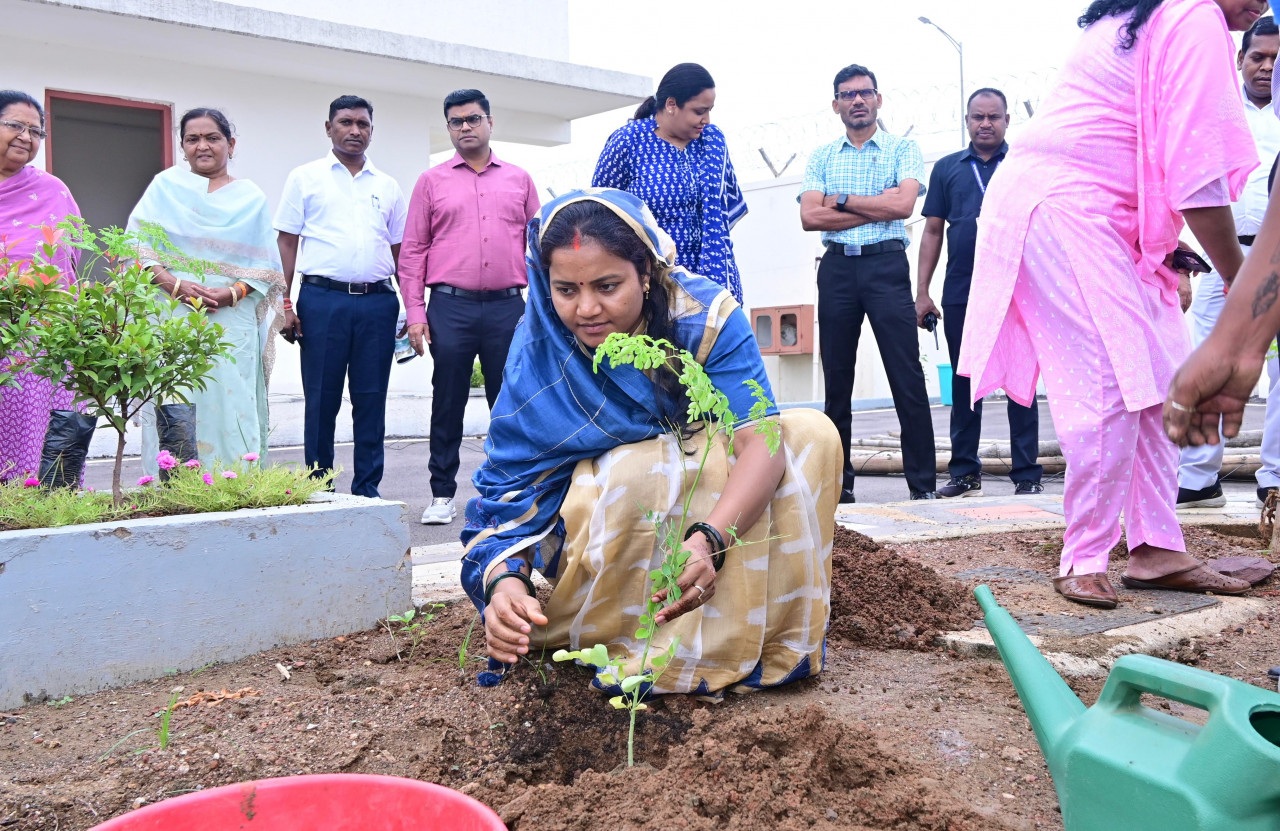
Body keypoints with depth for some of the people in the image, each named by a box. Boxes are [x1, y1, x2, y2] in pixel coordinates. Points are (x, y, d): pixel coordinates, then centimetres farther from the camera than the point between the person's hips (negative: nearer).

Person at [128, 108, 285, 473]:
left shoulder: (251, 197, 12)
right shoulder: (165, 185, 11)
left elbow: (265, 268, 5)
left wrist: (231, 294, -13)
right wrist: (176, 285, -13)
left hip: (232, 324, 0)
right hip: (173, 322, 0)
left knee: (232, 410, -5)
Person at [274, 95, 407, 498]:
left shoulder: (387, 186, 15)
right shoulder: (305, 178, 7)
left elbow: (399, 250, 16)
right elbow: (286, 243, 4)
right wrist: (285, 305, -5)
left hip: (378, 302, 3)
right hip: (322, 300, -2)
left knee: (371, 400, 5)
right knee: (321, 401, 2)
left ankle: (368, 489, 13)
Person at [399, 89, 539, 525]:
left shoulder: (519, 180, 13)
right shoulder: (432, 181, 9)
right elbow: (413, 251, 6)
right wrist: (415, 313, -2)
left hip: (508, 306, 1)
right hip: (451, 307, -1)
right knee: (448, 403, 4)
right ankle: (442, 493, 13)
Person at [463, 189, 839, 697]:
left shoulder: (706, 314, -22)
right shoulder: (539, 354, -21)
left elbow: (761, 439, -31)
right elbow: (510, 484, -22)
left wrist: (707, 540, -49)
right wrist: (504, 580, -43)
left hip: (715, 508, 3)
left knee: (812, 433, -18)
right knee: (635, 469, -35)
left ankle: (771, 640, -13)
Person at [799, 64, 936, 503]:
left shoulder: (902, 148, 8)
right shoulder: (821, 157, 14)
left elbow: (903, 204, -10)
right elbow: (809, 217, -1)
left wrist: (841, 200, -5)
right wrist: (877, 206, -5)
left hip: (886, 265, -3)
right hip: (836, 267, 3)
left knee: (907, 376, -7)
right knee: (836, 379, 6)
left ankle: (923, 483, -2)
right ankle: (838, 482, 14)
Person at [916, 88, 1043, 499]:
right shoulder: (947, 168, 13)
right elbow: (932, 232, 12)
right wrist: (922, 291, 5)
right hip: (961, 293, 2)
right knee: (963, 382, 7)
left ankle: (1027, 474, 6)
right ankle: (964, 472, 15)